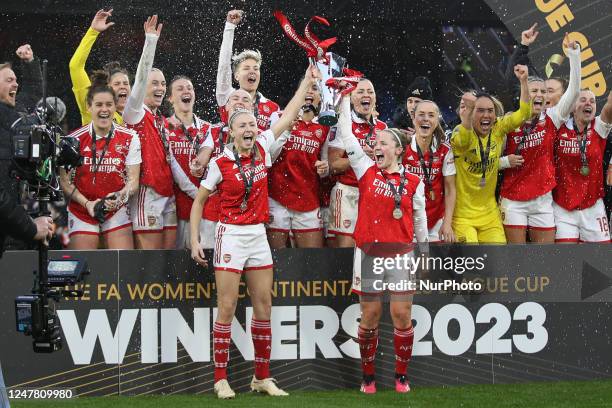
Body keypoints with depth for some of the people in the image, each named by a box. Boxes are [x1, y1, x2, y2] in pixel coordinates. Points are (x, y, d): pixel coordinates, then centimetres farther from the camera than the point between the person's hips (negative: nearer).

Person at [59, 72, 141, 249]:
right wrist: (87, 204, -16)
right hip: (82, 213, -1)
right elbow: (65, 181, -2)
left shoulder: (129, 138, 0)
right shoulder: (75, 139, -3)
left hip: (117, 212, 1)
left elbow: (133, 180, -2)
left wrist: (121, 196, -23)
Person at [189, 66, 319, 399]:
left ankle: (262, 378, 13)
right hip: (231, 235, -5)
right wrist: (194, 241, -6)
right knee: (227, 308, -6)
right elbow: (199, 201, 0)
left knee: (264, 306, 6)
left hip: (258, 235, 5)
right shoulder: (220, 163, -8)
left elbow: (287, 117, 9)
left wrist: (307, 83, 10)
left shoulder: (262, 149, 2)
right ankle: (221, 379, -2)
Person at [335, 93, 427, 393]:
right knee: (370, 315, 3)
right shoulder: (367, 170, 4)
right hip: (368, 253, 0)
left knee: (402, 315, -2)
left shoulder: (413, 182, 2)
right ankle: (368, 377, 13)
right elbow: (346, 134, 0)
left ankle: (401, 376, 11)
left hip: (400, 254, 0)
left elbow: (419, 219, 10)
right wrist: (345, 98, -3)